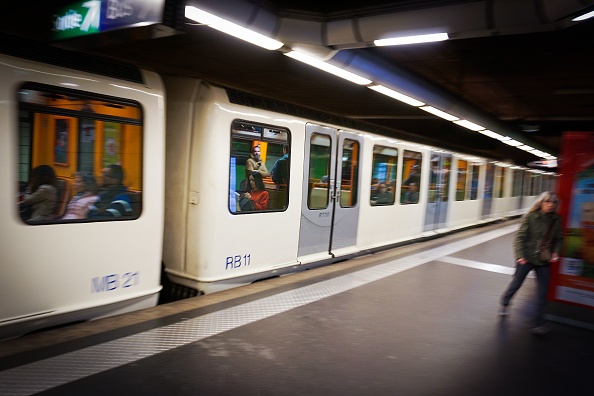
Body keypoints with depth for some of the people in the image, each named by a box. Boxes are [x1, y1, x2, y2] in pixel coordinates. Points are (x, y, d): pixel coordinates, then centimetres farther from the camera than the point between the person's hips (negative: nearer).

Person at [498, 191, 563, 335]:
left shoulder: (556, 220, 0)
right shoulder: (530, 217, -12)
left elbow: (558, 239, 12)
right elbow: (520, 237, -11)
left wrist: (555, 252, -4)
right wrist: (520, 255, -18)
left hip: (544, 260, 4)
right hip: (526, 258, -3)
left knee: (542, 292, 4)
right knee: (516, 283, 10)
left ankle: (538, 323, 14)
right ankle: (504, 304, 38)